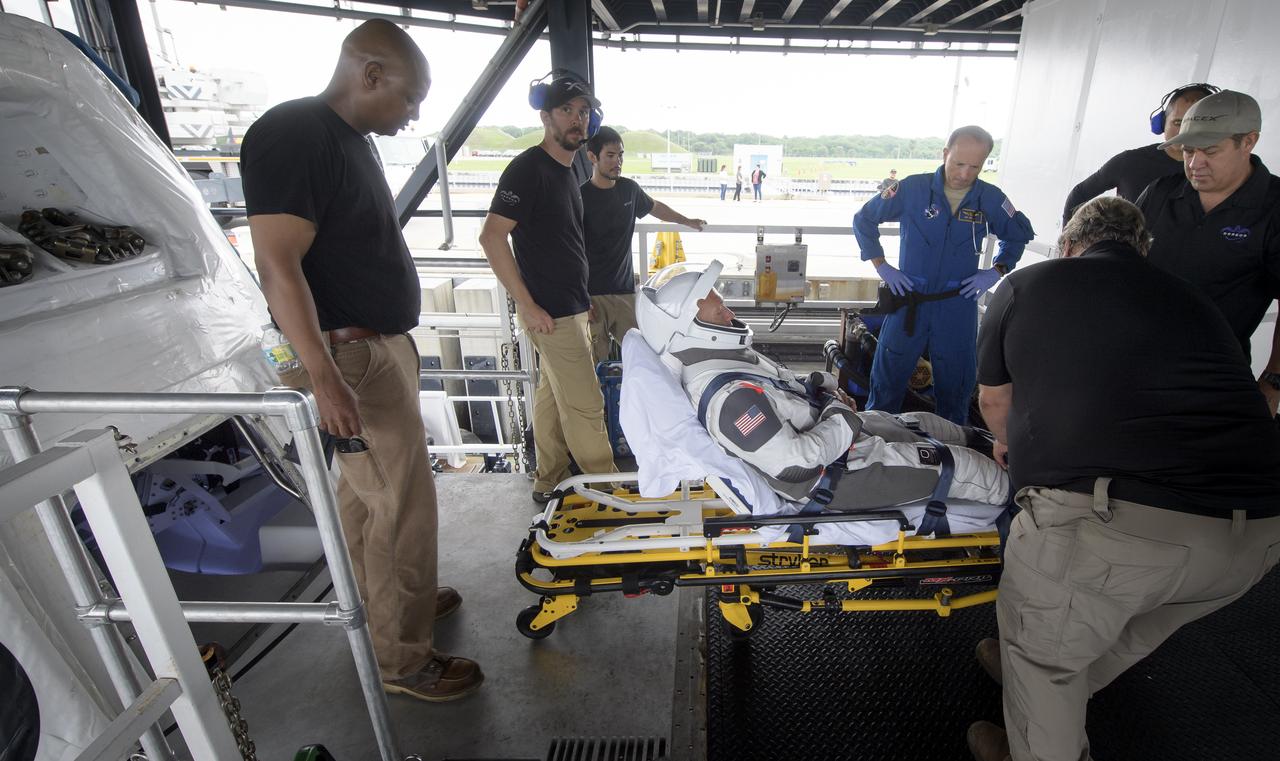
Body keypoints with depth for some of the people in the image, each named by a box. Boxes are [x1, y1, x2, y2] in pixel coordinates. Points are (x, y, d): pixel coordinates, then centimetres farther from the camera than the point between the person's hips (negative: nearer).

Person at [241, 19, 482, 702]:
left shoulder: (351, 139, 15)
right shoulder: (293, 135, -16)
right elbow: (277, 264, -22)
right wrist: (324, 376, -27)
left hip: (380, 343, 10)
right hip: (346, 355, -10)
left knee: (364, 488, 21)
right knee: (404, 505, -3)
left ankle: (383, 601, 39)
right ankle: (403, 660, 14)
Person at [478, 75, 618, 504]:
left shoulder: (565, 171, 15)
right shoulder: (529, 168, -14)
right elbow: (491, 236, -21)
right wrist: (527, 305, -22)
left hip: (570, 305, 10)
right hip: (551, 311, -10)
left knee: (553, 394, 16)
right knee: (585, 405, -3)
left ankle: (549, 482, 30)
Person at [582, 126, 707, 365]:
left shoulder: (628, 188, 9)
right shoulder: (581, 197, -8)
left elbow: (655, 206, 31)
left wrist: (688, 221, 43)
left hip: (625, 290, 5)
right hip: (593, 295, -5)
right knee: (594, 364, -8)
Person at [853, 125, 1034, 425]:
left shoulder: (991, 199, 1)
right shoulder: (913, 189, -6)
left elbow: (1019, 236, 19)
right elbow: (863, 219, 3)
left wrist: (996, 271, 4)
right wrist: (881, 265, -2)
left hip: (959, 306, 2)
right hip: (909, 300, -1)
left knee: (955, 387, 11)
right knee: (888, 378, 6)